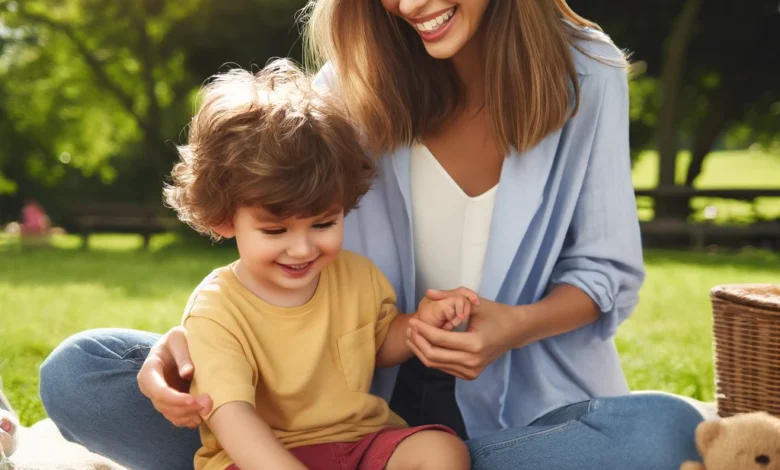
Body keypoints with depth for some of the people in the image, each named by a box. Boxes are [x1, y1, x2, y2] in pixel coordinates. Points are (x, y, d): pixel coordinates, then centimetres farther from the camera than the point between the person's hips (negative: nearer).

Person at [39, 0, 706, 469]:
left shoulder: (586, 72, -6)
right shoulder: (353, 81, -2)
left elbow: (611, 274, 1)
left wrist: (517, 325, -21)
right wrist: (199, 333, -20)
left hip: (524, 407, 0)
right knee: (76, 372, -14)